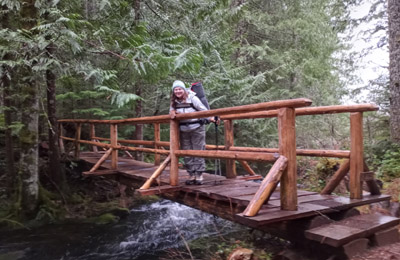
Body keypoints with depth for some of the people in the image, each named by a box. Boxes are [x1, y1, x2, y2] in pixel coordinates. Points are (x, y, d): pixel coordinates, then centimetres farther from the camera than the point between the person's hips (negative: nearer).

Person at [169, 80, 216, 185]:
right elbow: (172, 111, 13)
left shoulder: (192, 98, -9)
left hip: (197, 128, -5)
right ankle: (191, 174, 17)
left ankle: (199, 175, 8)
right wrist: (172, 113, -10)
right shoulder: (174, 102, 6)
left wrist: (210, 118, -22)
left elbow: (203, 109, -10)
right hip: (183, 130, 5)